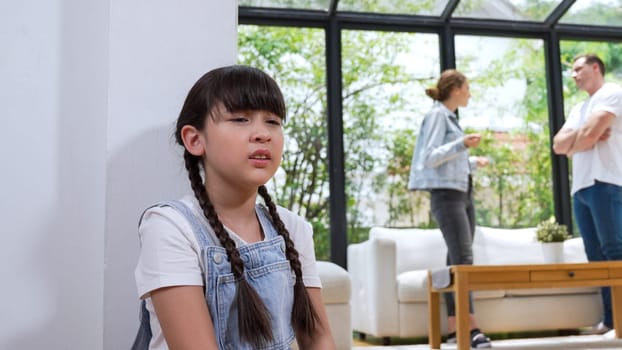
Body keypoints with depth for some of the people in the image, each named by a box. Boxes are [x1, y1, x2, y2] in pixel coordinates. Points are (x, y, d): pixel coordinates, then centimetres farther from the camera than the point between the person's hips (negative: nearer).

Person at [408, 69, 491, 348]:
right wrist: (462, 144, -25)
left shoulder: (450, 117, 21)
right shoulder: (437, 115, -5)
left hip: (463, 194, 9)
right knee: (462, 259, -16)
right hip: (446, 194, -9)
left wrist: (473, 162, 34)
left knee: (457, 261, 4)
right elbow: (429, 158, -16)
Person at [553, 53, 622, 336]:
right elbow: (558, 145, 15)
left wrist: (572, 145, 8)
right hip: (581, 186, 8)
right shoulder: (578, 109, 27)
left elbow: (589, 135, -12)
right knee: (597, 257, 3)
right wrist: (582, 136, -2)